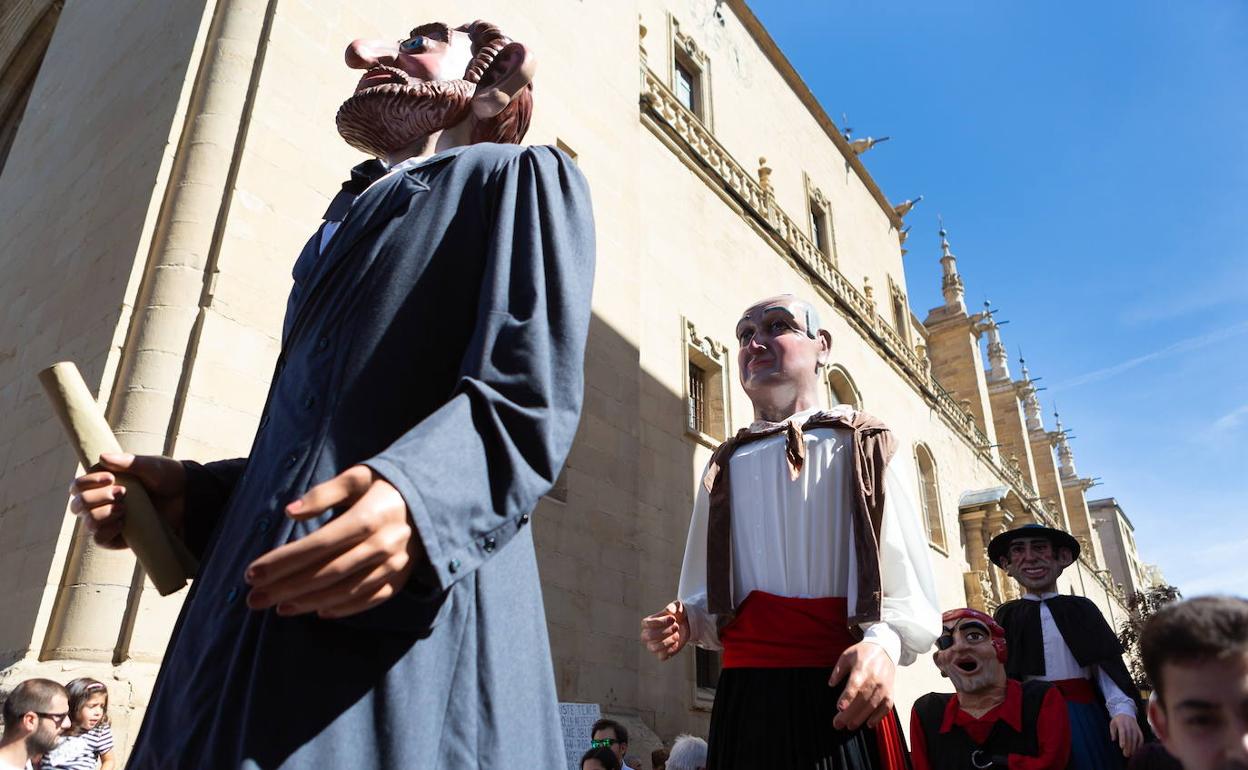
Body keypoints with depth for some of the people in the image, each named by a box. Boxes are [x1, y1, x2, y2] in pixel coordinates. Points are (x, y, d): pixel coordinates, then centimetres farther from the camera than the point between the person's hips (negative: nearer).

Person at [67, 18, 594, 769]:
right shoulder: (350, 225, 27)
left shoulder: (519, 178, 4)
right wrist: (194, 496, 11)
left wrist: (417, 494, -30)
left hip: (405, 617, -7)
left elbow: (530, 392, -12)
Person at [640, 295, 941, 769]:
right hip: (744, 698, 3)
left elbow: (909, 590, -6)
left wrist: (882, 643, -25)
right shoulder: (726, 466, 12)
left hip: (844, 696, -3)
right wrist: (683, 624, -5)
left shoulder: (862, 449, 3)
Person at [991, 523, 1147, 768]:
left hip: (1086, 719, 0)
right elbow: (1001, 674, 1)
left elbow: (1106, 665, -4)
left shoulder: (1081, 609, 6)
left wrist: (1123, 710, -22)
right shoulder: (1007, 616, 6)